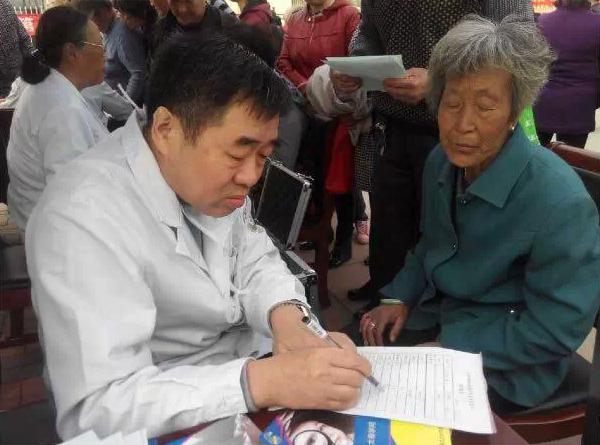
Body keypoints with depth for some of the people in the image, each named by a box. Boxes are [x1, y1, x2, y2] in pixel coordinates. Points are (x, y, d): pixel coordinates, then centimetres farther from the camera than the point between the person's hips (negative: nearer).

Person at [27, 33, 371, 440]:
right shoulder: (85, 219, -29)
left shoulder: (209, 177, -7)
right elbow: (98, 406, -33)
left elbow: (255, 261, 4)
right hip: (175, 425, -6)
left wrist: (285, 317, -17)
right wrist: (265, 382, -39)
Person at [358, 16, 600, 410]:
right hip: (440, 312, 7)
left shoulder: (559, 202, -29)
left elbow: (557, 330, -23)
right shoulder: (442, 162, -5)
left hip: (505, 364, -6)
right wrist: (400, 298, -3)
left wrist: (447, 347, -22)